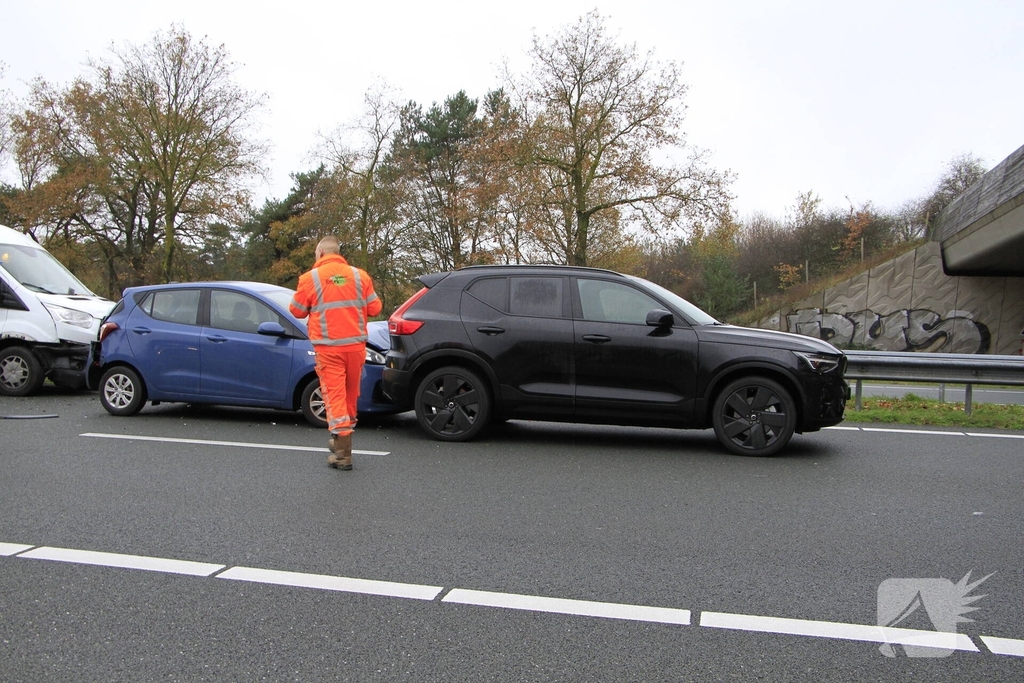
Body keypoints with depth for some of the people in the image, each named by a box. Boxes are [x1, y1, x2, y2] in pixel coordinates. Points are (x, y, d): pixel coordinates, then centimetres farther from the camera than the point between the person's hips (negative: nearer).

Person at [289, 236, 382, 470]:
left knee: (335, 394, -3)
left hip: (328, 347, -3)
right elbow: (374, 308, 5)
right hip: (356, 345, 4)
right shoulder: (359, 276, 2)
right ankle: (343, 438, 34)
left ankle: (343, 452, -8)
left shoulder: (310, 278, -5)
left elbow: (297, 311, 4)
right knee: (351, 393, 18)